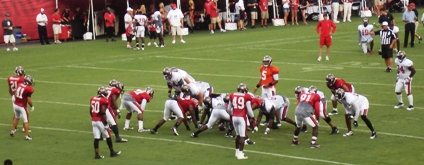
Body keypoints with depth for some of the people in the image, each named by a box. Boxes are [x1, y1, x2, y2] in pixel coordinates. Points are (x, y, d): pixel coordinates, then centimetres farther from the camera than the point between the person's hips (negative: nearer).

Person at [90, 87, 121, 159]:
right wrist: (105, 123, -14)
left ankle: (96, 154, 5)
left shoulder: (93, 99, 7)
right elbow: (103, 113, -19)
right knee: (108, 136, 10)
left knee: (96, 138, 7)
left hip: (94, 121, 6)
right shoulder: (104, 100, -14)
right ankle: (112, 152, 21)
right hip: (100, 121, -6)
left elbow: (91, 111, 11)